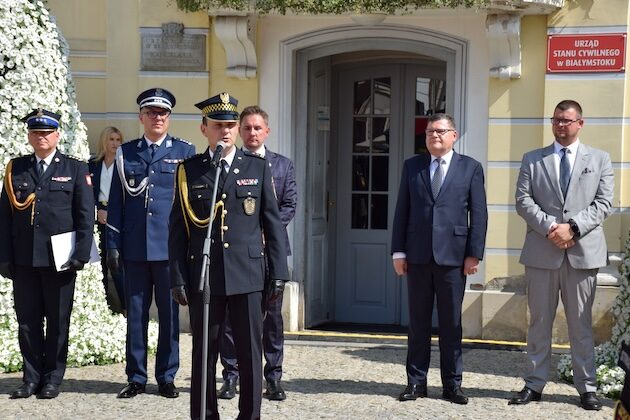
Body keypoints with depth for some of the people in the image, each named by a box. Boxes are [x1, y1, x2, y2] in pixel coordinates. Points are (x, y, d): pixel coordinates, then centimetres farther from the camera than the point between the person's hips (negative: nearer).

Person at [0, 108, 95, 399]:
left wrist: (80, 255, -9)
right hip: (23, 260, 2)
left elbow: (86, 215, -1)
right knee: (27, 320, 6)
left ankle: (53, 378, 15)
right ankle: (31, 378, 16)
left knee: (58, 321, 5)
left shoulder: (75, 169, 3)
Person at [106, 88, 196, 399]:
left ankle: (166, 378, 15)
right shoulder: (125, 153, 10)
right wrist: (113, 244, 3)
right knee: (135, 314, 7)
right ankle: (136, 378, 16)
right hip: (134, 247, 2)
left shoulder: (185, 151, 4)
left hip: (171, 247, -2)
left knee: (169, 314, 5)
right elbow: (115, 202, 9)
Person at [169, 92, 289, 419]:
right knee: (204, 355, 8)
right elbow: (177, 229, 5)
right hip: (203, 277, 0)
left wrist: (278, 272, 1)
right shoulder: (189, 170, 6)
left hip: (247, 275, 0)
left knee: (251, 353, 4)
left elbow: (273, 224, 6)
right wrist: (178, 278, -1)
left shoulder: (258, 168, 7)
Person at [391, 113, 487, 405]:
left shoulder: (471, 168, 5)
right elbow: (402, 211, 8)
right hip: (417, 255, 2)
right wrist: (398, 251, 2)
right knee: (418, 321, 7)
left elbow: (478, 214, 2)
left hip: (453, 256, -2)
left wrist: (474, 254, -5)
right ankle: (416, 381, 15)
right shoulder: (412, 166, 10)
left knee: (451, 323, 5)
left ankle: (452, 384, 14)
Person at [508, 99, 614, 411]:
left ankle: (587, 387, 12)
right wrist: (550, 227, -13)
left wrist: (573, 227, -13)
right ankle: (535, 384, 12)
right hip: (541, 251, 1)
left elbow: (603, 203, 1)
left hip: (583, 251, -1)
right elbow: (523, 201, 1)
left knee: (581, 323, 5)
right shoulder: (532, 159, 11)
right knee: (539, 321, 6)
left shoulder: (599, 159, 10)